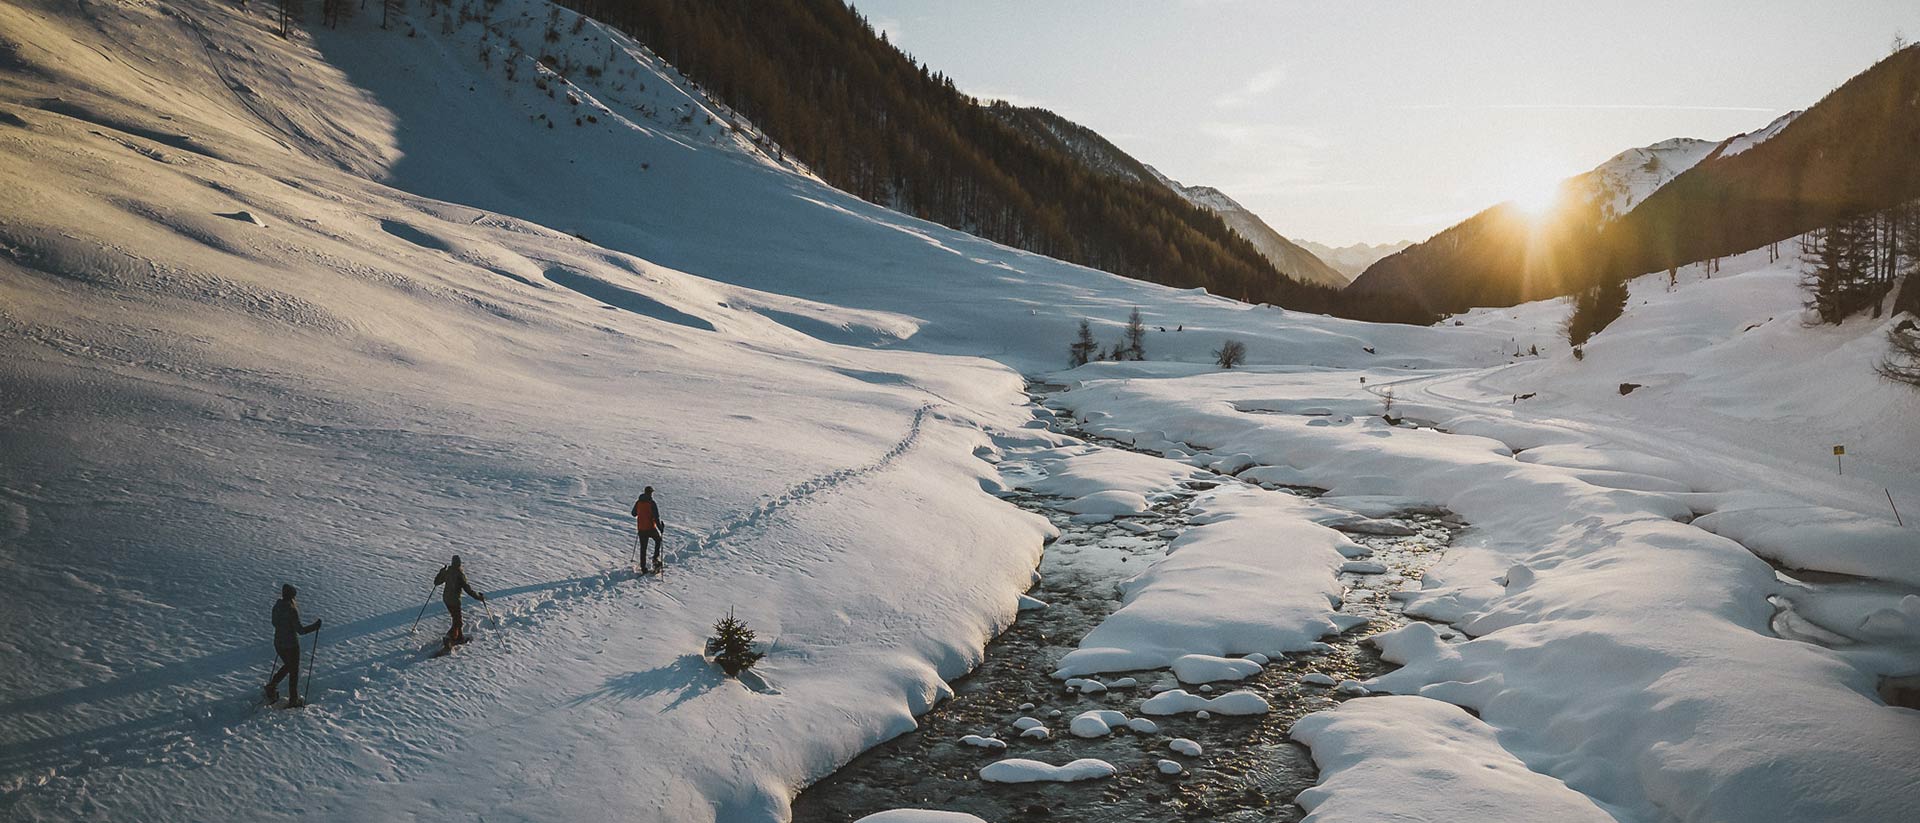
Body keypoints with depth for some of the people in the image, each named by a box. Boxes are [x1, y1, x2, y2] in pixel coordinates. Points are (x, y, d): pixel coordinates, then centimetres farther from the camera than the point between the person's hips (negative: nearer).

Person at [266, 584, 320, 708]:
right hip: (291, 645, -7)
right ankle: (293, 700, 20)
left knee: (288, 665, 30)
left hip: (278, 644, 7)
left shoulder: (276, 607, -3)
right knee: (294, 671, 10)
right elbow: (300, 630, -24)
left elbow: (274, 623, 14)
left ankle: (271, 686, 23)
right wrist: (315, 626, -14)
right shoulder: (292, 610, -24)